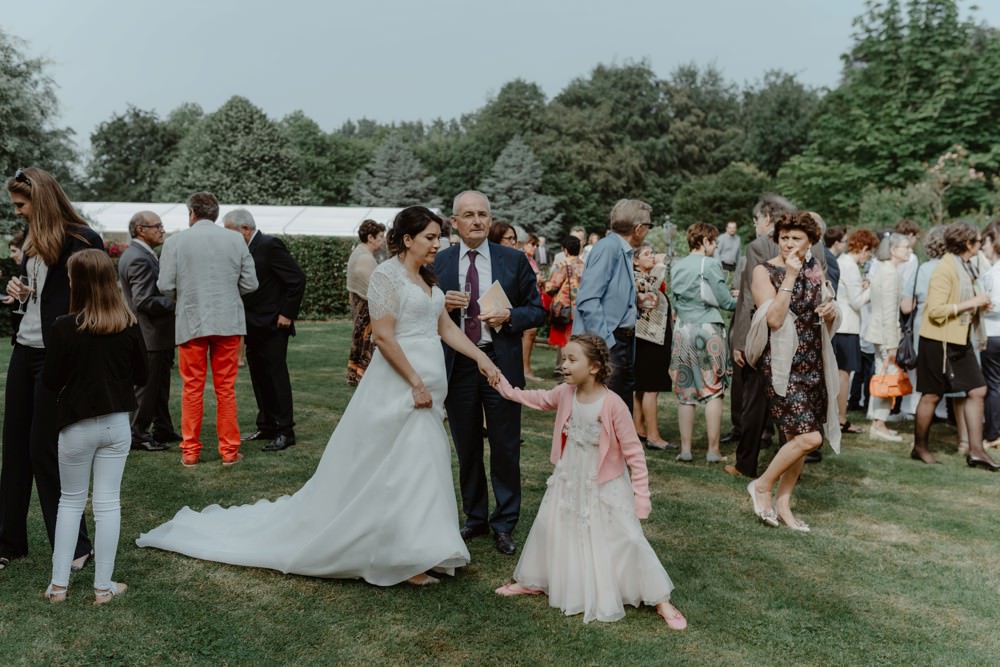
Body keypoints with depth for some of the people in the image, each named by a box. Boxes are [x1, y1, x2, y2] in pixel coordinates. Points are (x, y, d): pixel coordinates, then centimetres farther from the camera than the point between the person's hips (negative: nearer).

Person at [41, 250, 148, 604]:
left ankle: (58, 583, 20)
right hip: (116, 424, 1)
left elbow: (51, 382, -7)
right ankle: (103, 586, 14)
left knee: (71, 501, 15)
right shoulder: (129, 325, -7)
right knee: (108, 502, 8)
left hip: (76, 425, -1)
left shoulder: (64, 327, -14)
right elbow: (141, 376, 2)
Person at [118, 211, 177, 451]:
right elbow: (144, 302, -26)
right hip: (150, 335, -11)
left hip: (157, 334, 11)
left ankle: (163, 430, 29)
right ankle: (138, 434, 12)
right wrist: (176, 302, -20)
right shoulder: (139, 259, -20)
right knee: (147, 386, 1)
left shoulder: (138, 254, 13)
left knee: (159, 385, 18)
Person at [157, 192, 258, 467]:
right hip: (228, 322, 1)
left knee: (192, 389, 9)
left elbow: (165, 286, -6)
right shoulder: (236, 240, 1)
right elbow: (250, 284, 0)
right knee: (226, 388, 9)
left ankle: (190, 452, 14)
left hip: (191, 323, -1)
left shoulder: (175, 241, -4)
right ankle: (229, 450, 13)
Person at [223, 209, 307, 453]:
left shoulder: (270, 245, -13)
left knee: (276, 376, -4)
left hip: (272, 325, -9)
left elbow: (297, 279, -16)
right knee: (259, 378, 13)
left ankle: (285, 431, 2)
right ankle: (266, 426, 23)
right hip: (254, 327, 9)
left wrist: (287, 314, -15)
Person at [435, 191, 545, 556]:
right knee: (467, 449, 14)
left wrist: (509, 316, -15)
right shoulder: (439, 262, 2)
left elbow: (537, 310, 3)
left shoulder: (514, 260, 0)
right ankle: (475, 518, 31)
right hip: (457, 365, 2)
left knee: (505, 449, 6)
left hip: (501, 363, -1)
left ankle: (504, 524, 21)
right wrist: (443, 305, -13)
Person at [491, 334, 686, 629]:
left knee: (627, 541, 0)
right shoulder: (565, 394, -9)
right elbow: (537, 399, 13)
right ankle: (532, 581, 40)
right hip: (568, 483, 6)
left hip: (605, 488, -6)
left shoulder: (613, 404, -26)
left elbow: (633, 451, -19)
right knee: (547, 529, 17)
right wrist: (503, 385, 10)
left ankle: (661, 601, 16)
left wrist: (641, 494, -17)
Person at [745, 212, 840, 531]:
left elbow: (828, 324, 20)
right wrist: (790, 277, -19)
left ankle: (783, 502, 22)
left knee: (797, 437, 9)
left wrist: (831, 311, -3)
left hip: (812, 362, 6)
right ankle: (762, 485, 5)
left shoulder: (816, 271, 11)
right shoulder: (765, 272, -6)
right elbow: (774, 319, -19)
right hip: (782, 363, -6)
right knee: (809, 436, -15)